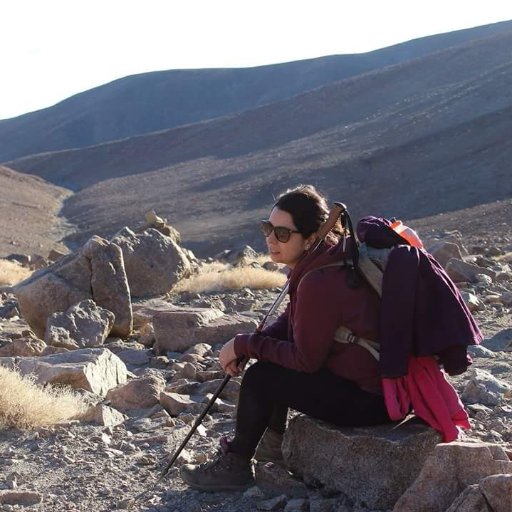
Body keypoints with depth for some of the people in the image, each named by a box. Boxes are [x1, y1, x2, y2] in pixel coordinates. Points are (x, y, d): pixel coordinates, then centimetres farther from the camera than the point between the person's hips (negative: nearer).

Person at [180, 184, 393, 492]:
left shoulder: (319, 282, -26)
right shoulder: (322, 262, 3)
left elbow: (306, 359, -20)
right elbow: (291, 322, 13)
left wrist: (244, 345, -11)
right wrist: (247, 346, -3)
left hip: (367, 400, -10)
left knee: (260, 378, -8)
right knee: (271, 356, 18)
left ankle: (236, 466, 9)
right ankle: (274, 439, 31)